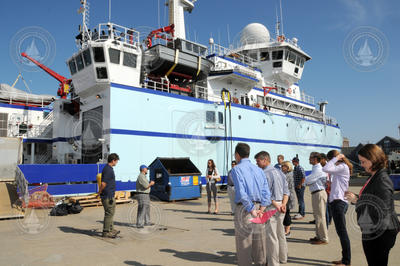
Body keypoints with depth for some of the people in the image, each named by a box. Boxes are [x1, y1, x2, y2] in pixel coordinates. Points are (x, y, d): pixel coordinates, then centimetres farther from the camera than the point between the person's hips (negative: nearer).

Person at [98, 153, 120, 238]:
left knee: (111, 212, 19)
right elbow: (103, 184, -24)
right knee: (109, 213, -2)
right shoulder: (108, 169, -20)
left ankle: (111, 229, 30)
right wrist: (100, 192, -10)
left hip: (110, 195, 10)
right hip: (108, 196, -10)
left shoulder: (109, 168, 13)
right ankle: (106, 232, 7)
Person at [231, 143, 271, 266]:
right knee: (259, 241, 15)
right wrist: (261, 210, -4)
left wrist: (252, 210, -16)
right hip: (258, 206, 6)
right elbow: (266, 192, 2)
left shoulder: (236, 169, -7)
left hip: (244, 208, -5)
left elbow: (241, 193, -18)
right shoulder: (258, 170, 11)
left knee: (244, 242, 5)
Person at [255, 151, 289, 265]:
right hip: (280, 206, 9)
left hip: (271, 206, -9)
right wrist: (283, 204, -2)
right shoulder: (279, 172, 11)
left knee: (271, 235, 0)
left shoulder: (265, 174, -15)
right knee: (280, 233, 19)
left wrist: (276, 206, -11)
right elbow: (286, 190, 9)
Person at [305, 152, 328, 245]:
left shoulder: (318, 169, -17)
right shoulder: (315, 168, 15)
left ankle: (324, 239, 8)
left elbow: (307, 180, -17)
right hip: (316, 194, 10)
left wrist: (306, 179, 3)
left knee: (320, 217, -2)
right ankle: (319, 236, 29)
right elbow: (308, 181, 15)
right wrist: (308, 181, -6)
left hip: (319, 194, -10)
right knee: (317, 216, 18)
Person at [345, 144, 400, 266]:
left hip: (380, 234, -9)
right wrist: (356, 197, 2)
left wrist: (357, 201, -18)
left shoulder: (382, 180, -20)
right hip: (371, 232, 9)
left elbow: (381, 211, -25)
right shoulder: (373, 177, 9)